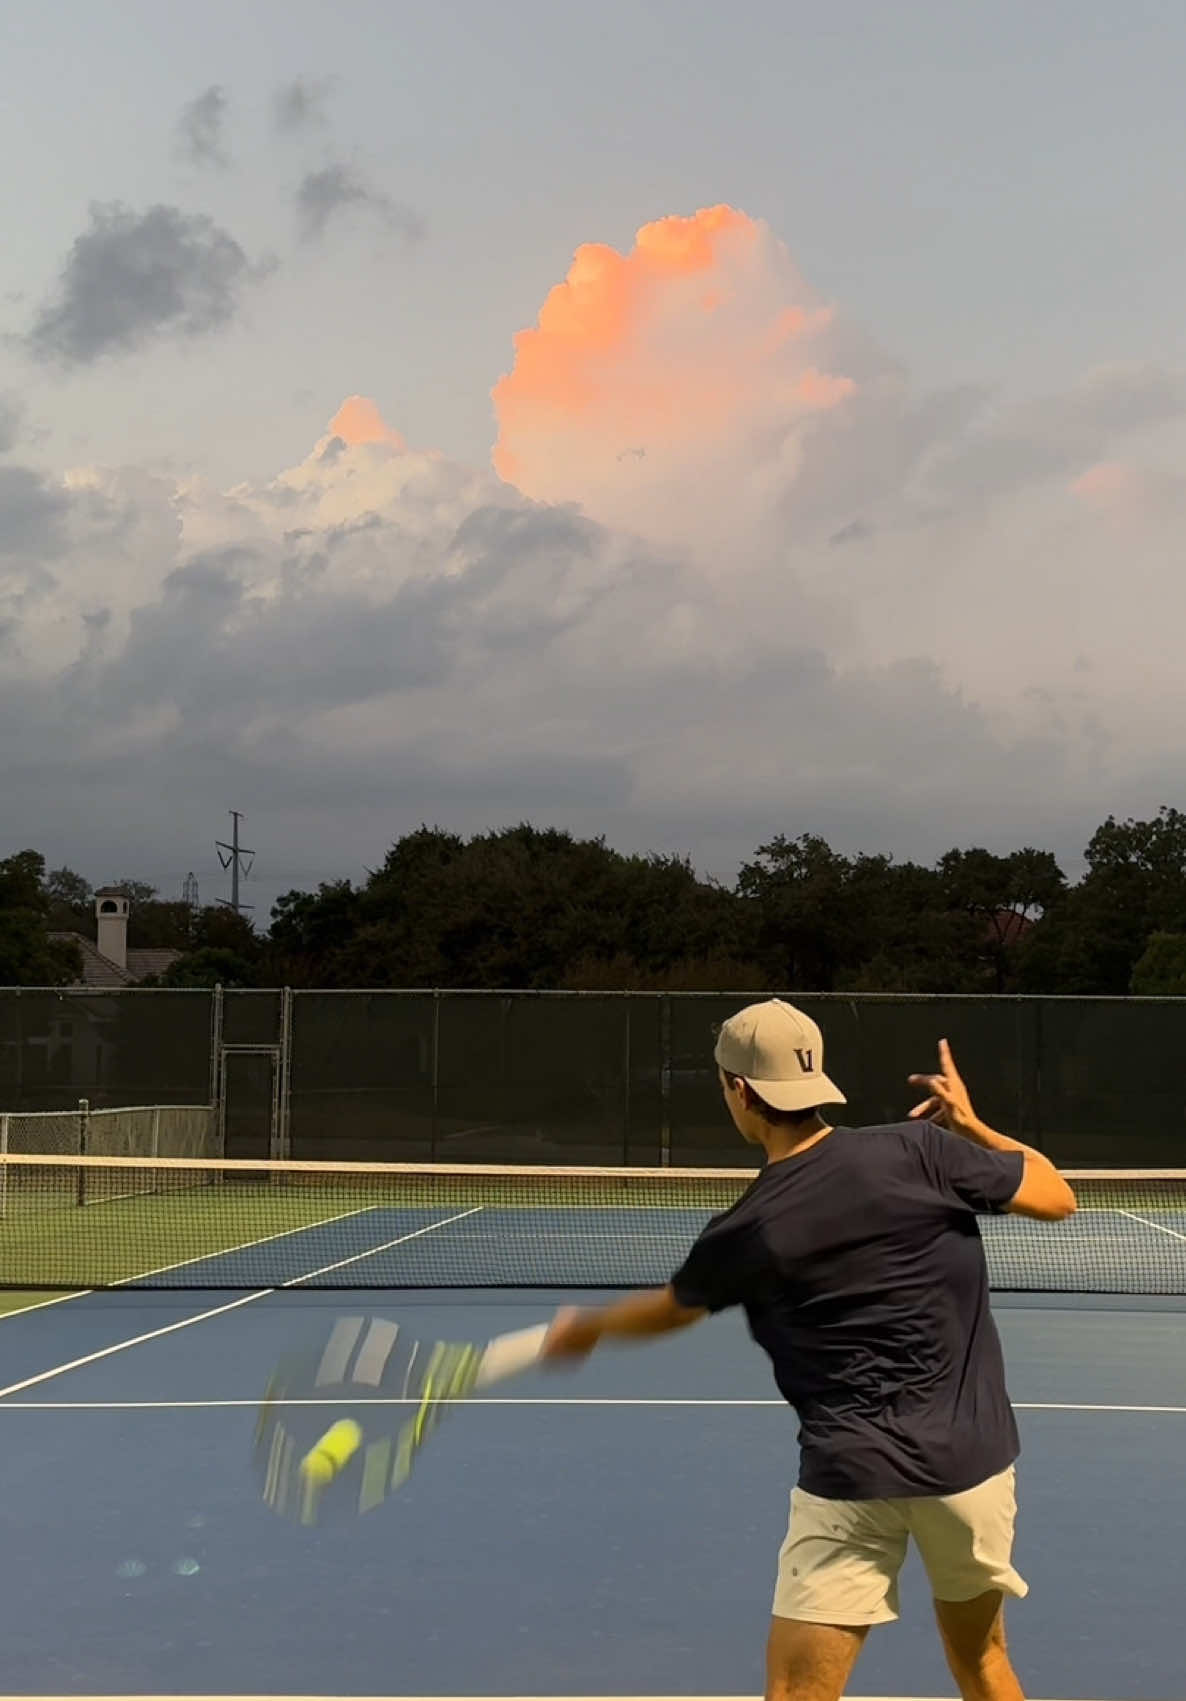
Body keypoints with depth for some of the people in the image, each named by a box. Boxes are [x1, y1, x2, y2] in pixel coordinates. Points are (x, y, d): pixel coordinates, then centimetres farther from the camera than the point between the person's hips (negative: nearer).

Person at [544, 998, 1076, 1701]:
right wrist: (970, 1125, 15)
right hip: (972, 1459, 3)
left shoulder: (743, 1233, -5)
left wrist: (587, 1328, 37)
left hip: (852, 1474, -3)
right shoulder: (920, 1150, -9)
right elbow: (1058, 1197, 3)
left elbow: (672, 1308, 17)